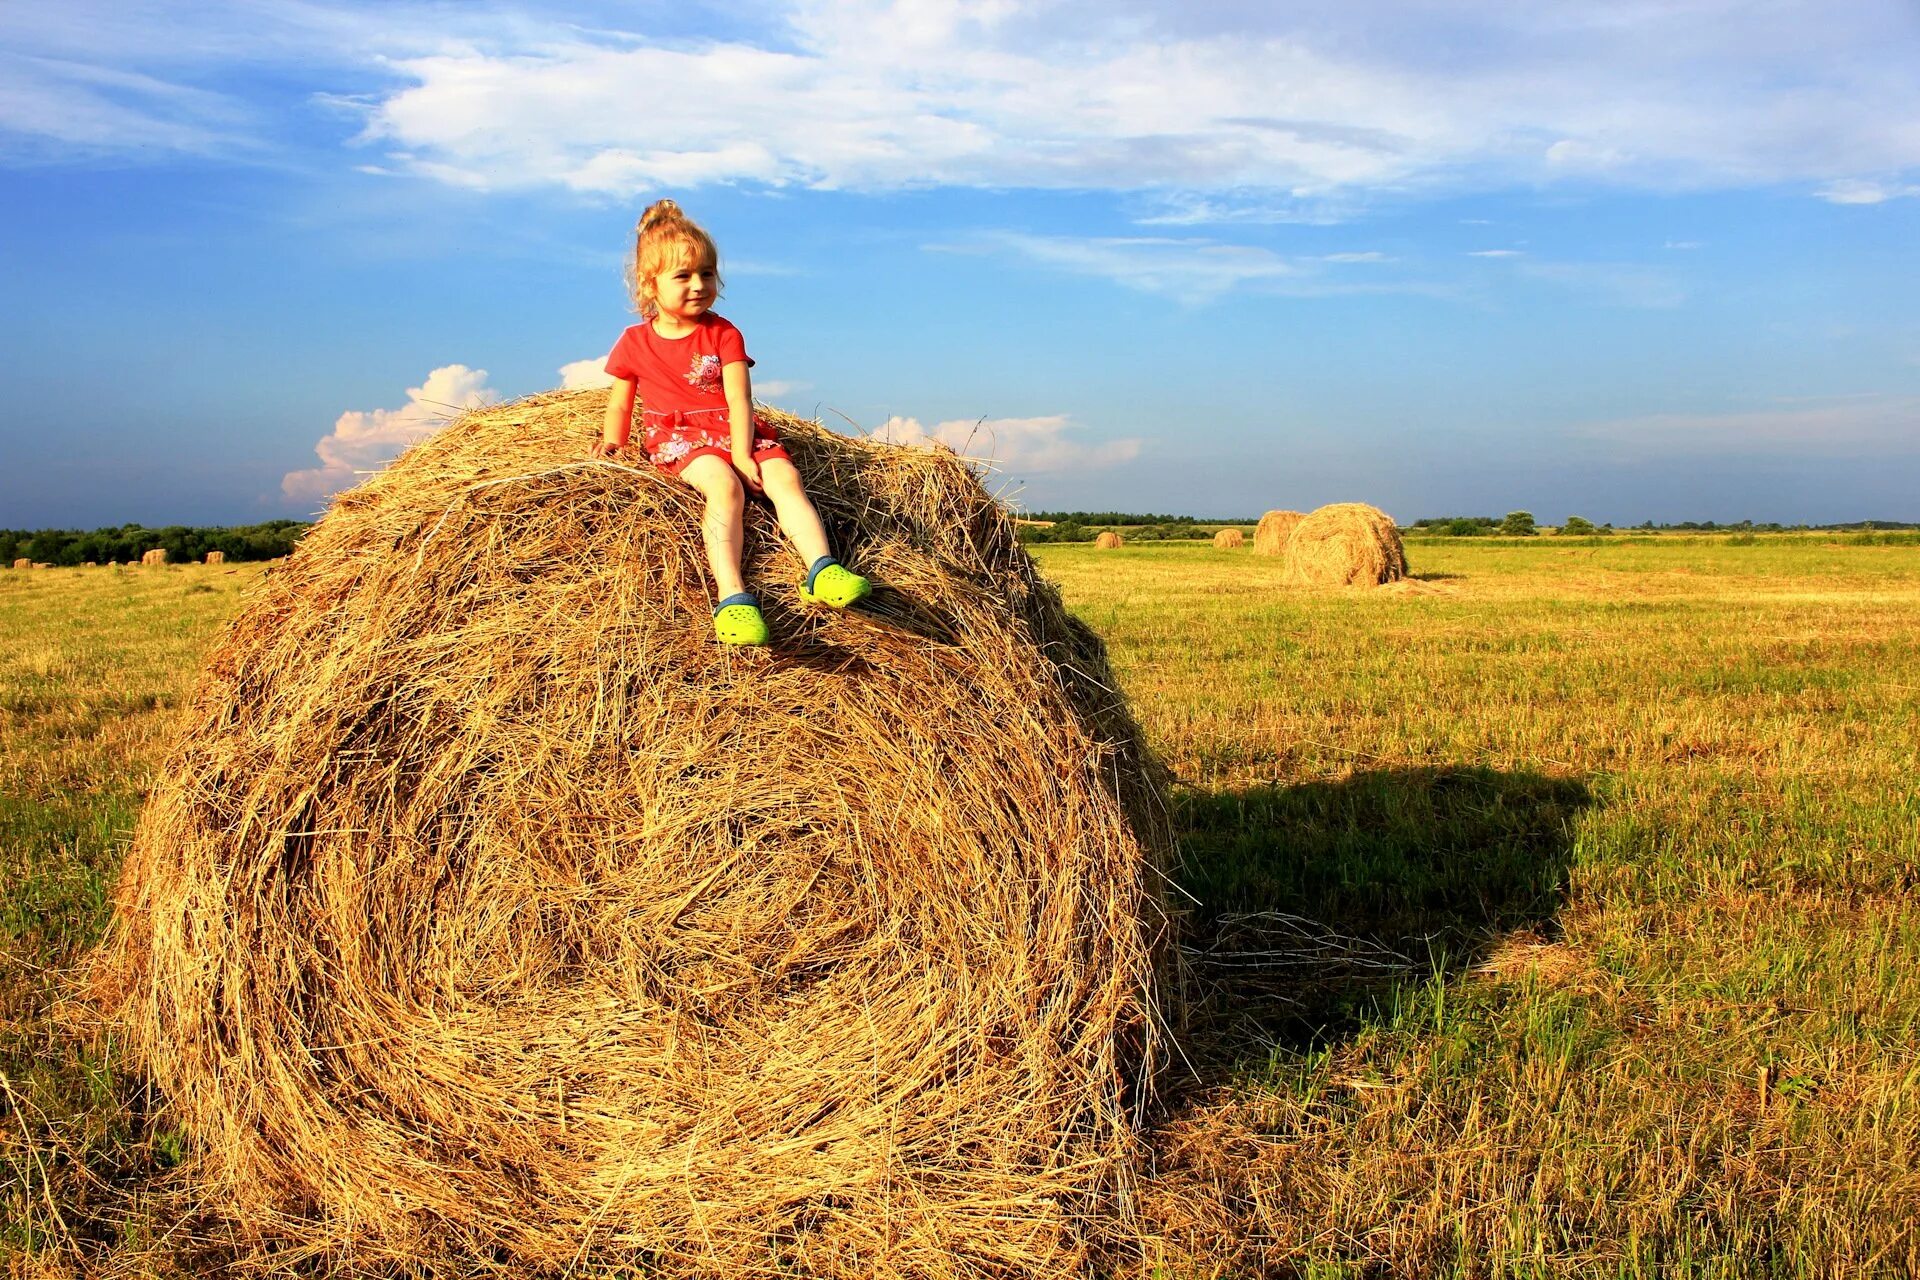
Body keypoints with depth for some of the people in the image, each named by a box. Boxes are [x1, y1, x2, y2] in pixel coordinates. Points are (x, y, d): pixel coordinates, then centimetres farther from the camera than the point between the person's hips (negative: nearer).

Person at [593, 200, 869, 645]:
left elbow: (738, 398, -6)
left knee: (785, 476, -24)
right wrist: (611, 444, -3)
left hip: (733, 429, 3)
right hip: (677, 435, -3)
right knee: (723, 485, -33)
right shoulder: (634, 344, 6)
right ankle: (732, 596, -47)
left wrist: (741, 453, -19)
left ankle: (821, 571, -34)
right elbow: (619, 404, 16)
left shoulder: (724, 334, 5)